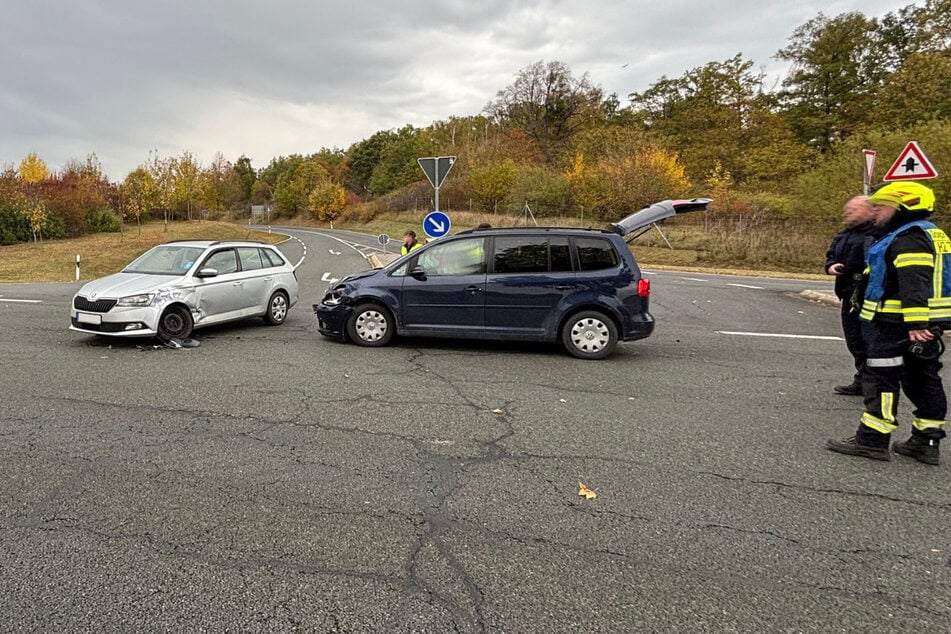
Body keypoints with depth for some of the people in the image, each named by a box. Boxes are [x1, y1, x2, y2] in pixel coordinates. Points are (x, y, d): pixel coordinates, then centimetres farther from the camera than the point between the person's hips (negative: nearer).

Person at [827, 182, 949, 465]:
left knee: (881, 378, -5)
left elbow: (914, 283, -27)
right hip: (927, 324, 11)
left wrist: (915, 323, -33)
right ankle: (926, 442, 20)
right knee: (923, 380, 13)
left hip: (895, 325, -11)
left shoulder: (908, 238, -15)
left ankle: (872, 439, 0)